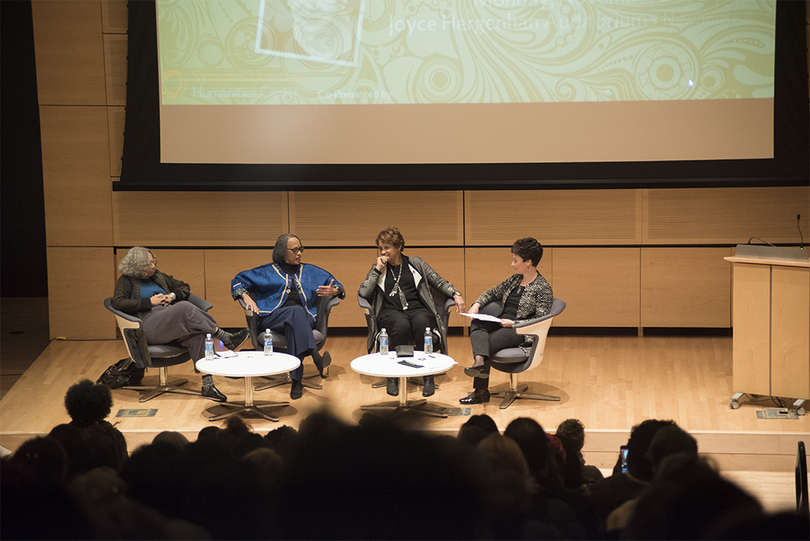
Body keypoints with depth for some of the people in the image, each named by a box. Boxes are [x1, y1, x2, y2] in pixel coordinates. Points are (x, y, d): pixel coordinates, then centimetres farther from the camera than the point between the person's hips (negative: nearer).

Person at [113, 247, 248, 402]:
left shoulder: (157, 277, 29)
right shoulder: (127, 281, 11)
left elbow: (184, 287, 33)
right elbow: (118, 303, -6)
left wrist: (172, 296, 9)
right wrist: (150, 302, -9)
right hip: (150, 326, -6)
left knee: (197, 334, -30)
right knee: (185, 307, -33)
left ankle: (208, 386, -38)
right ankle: (225, 338, -29)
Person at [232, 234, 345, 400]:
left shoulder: (311, 272, 26)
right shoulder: (267, 272, 20)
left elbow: (335, 284, 28)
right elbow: (238, 281, 20)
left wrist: (334, 291, 2)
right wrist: (246, 296, -1)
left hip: (305, 319, 2)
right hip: (273, 317, -2)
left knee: (293, 325, -38)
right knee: (297, 311, -37)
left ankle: (296, 380, -47)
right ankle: (316, 357, -59)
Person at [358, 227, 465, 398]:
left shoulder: (416, 263, 18)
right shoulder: (378, 268, 19)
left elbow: (439, 282, 18)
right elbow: (363, 293, 6)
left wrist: (455, 294, 0)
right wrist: (377, 269, 3)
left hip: (418, 310, 0)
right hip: (390, 312, 0)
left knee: (421, 323, -37)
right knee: (401, 325, -38)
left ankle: (428, 376, -31)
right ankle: (393, 377, -31)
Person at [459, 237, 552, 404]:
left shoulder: (543, 288, -5)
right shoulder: (515, 279, 19)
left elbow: (540, 319, -11)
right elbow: (494, 292, 28)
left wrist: (513, 323, -19)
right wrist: (477, 304, 8)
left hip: (521, 331, -7)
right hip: (501, 323, 7)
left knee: (489, 342, -29)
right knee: (476, 325, -24)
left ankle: (481, 391, -27)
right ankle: (480, 362, -49)